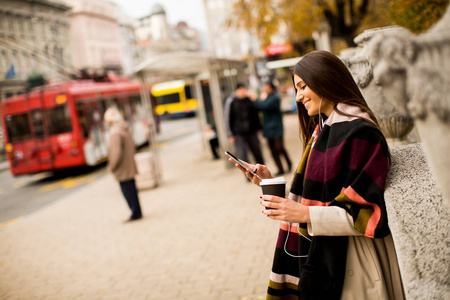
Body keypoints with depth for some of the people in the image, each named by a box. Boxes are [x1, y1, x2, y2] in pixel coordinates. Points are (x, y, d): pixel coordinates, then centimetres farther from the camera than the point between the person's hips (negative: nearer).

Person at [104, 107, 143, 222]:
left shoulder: (115, 133, -22)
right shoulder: (126, 128, 7)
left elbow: (116, 152, -26)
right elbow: (133, 146, 15)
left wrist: (111, 166, -13)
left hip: (122, 170, -9)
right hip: (130, 167, 9)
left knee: (127, 191, 1)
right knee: (132, 190, 16)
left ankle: (136, 213, 9)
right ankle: (137, 212, 25)